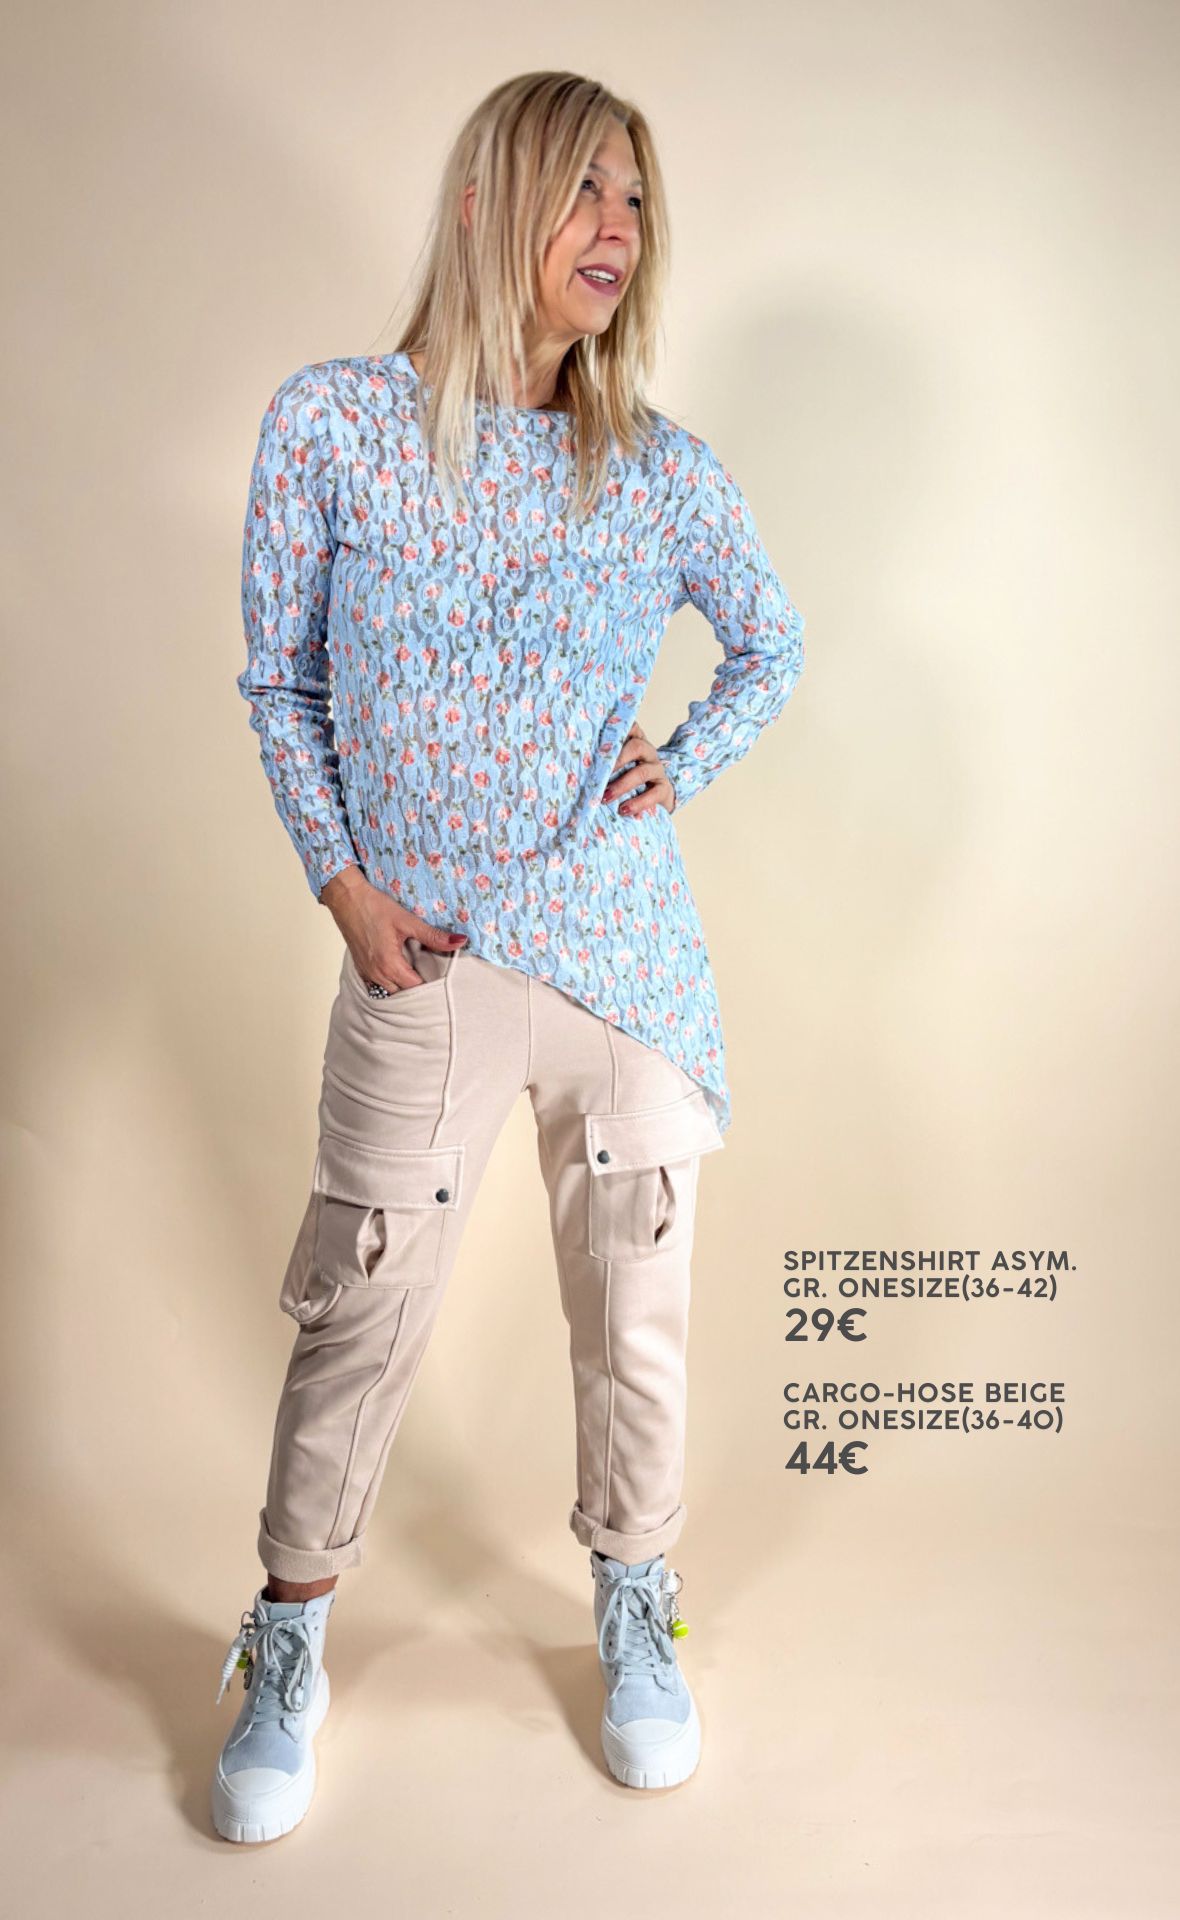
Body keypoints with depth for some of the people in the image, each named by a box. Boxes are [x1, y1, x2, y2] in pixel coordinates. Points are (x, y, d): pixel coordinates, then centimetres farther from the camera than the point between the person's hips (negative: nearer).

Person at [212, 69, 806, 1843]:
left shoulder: (665, 468, 2)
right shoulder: (332, 423, -3)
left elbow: (772, 645, 17)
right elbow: (279, 685, 3)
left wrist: (686, 765, 1)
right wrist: (343, 886, -5)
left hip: (633, 959, 2)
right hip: (423, 963, -1)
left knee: (637, 1311, 12)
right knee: (360, 1317, 7)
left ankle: (634, 1613, 37)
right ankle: (288, 1650, 31)